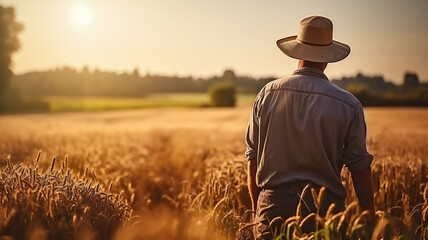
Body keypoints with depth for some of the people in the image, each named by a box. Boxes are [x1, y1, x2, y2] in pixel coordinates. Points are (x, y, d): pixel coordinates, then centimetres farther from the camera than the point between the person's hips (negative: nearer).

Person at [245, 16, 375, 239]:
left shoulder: (267, 94, 0)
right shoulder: (348, 105, -5)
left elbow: (253, 157, 5)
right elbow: (359, 167, -2)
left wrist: (257, 211, 15)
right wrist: (369, 218, 8)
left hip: (273, 204, 2)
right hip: (324, 204, -1)